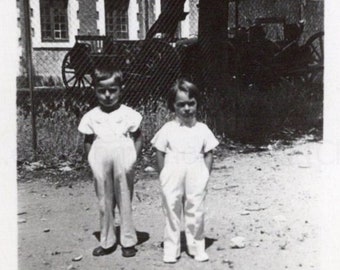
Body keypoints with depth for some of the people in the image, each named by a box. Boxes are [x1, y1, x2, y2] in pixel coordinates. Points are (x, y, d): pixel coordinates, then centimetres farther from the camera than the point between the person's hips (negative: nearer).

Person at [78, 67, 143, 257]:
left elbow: (138, 137, 2)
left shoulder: (129, 114, -3)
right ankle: (107, 242, 24)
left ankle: (128, 242, 19)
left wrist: (133, 158, -8)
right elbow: (88, 141, 10)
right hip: (101, 164, 2)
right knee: (105, 203, 11)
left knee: (125, 202, 7)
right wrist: (93, 160, -2)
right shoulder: (91, 117, 4)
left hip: (123, 162, -2)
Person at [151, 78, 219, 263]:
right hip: (173, 179, 0)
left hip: (196, 178, 1)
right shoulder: (167, 130, -1)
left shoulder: (202, 130, 2)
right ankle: (171, 250, 17)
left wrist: (205, 175, -1)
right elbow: (160, 153, 3)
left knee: (196, 214, 7)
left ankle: (197, 248, 22)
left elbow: (208, 154, 6)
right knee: (172, 214, 7)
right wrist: (164, 176, 0)